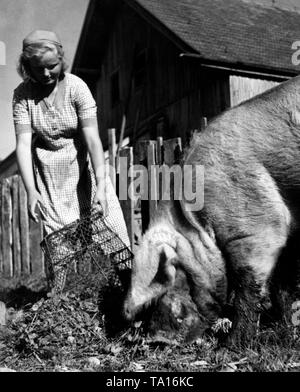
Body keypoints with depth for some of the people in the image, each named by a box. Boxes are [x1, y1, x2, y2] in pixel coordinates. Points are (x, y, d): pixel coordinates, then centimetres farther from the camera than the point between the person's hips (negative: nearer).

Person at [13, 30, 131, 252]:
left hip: (83, 165, -1)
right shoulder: (22, 95, -9)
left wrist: (101, 186, -31)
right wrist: (30, 190, -27)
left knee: (110, 227, -4)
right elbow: (23, 144, -15)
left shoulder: (76, 87, -15)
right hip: (49, 173, 1)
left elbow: (92, 139, -21)